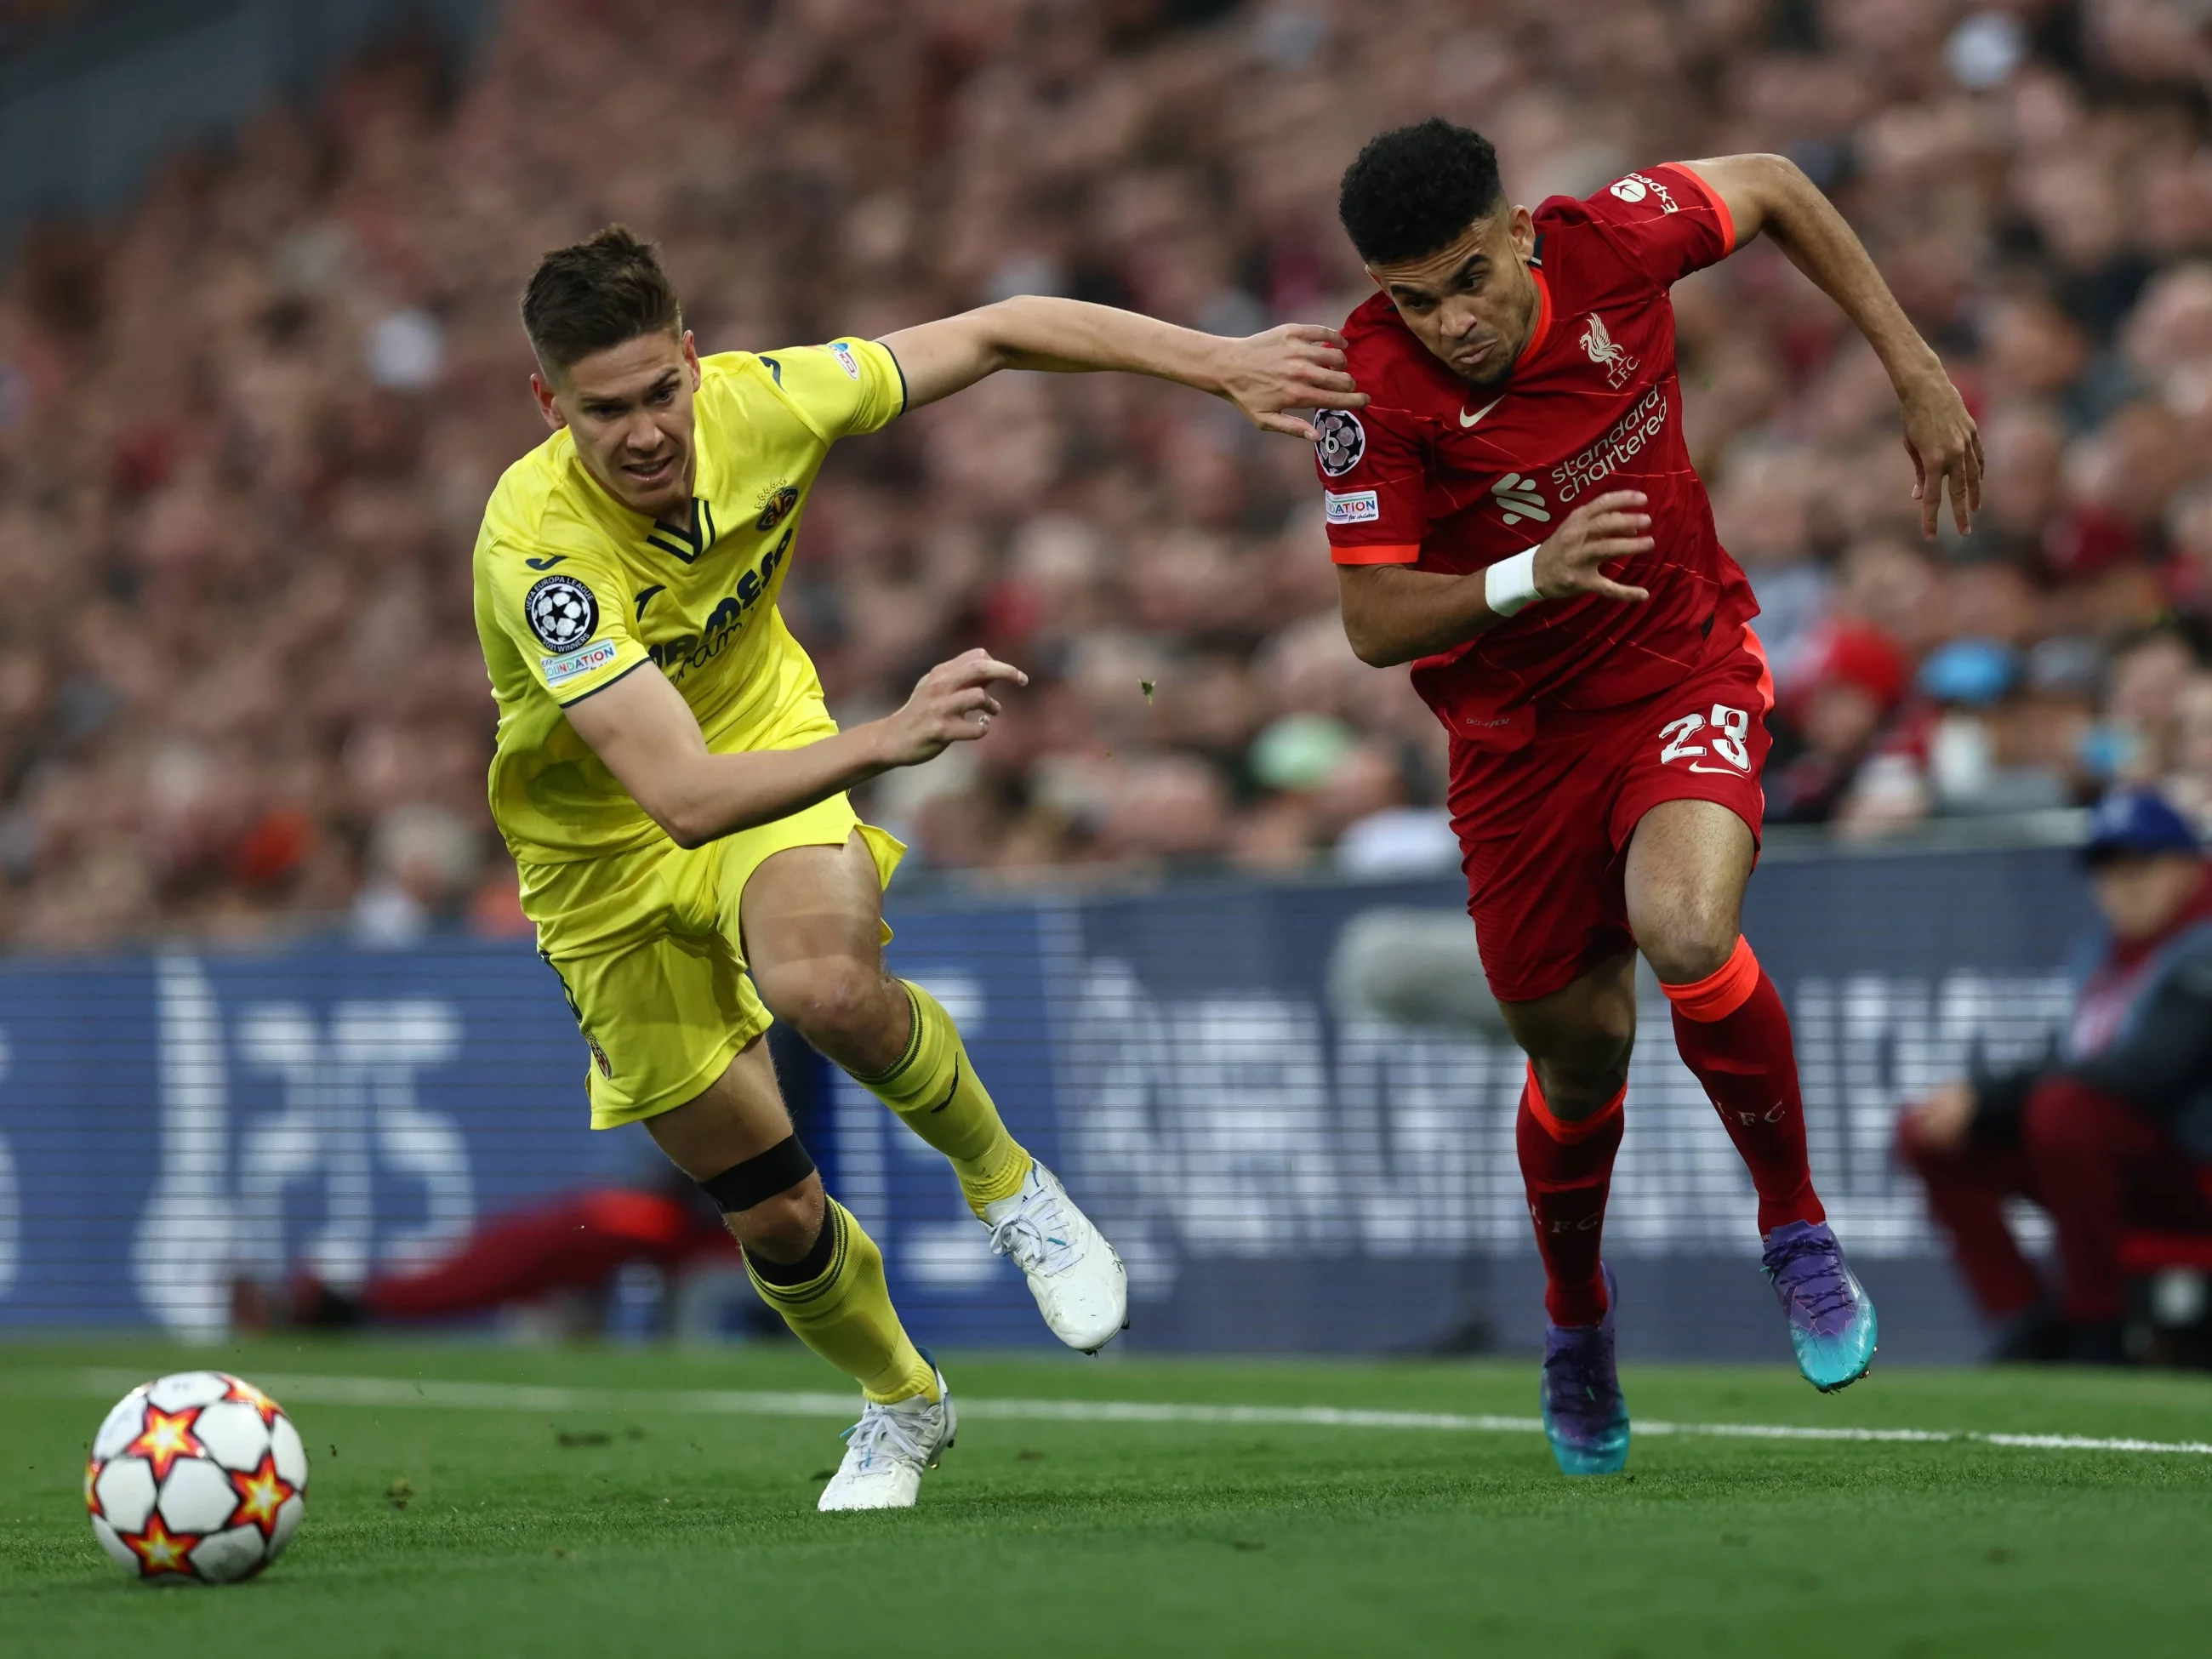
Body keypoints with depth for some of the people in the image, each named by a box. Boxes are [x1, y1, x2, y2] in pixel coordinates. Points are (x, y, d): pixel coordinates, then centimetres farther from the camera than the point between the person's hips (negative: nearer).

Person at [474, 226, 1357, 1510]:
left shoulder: (759, 405, -23)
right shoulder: (536, 551, -35)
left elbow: (994, 335, -7)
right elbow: (681, 795, -44)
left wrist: (1219, 363, -10)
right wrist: (887, 740, -56)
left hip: (769, 749, 1)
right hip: (606, 852, -1)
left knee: (826, 985, -34)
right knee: (770, 1210, 2)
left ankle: (1006, 1183, -5)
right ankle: (901, 1402, 33)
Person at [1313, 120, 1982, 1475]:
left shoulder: (1613, 242, -18)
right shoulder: (1377, 392, -22)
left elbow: (1772, 187, 3)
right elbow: (1374, 625, -19)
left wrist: (1916, 371, 2)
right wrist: (1528, 577, -37)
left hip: (1685, 665, -1)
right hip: (1517, 731, 1)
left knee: (1684, 929, -30)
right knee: (1578, 1054, 12)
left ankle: (1797, 1227, -6)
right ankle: (1577, 1317, 44)